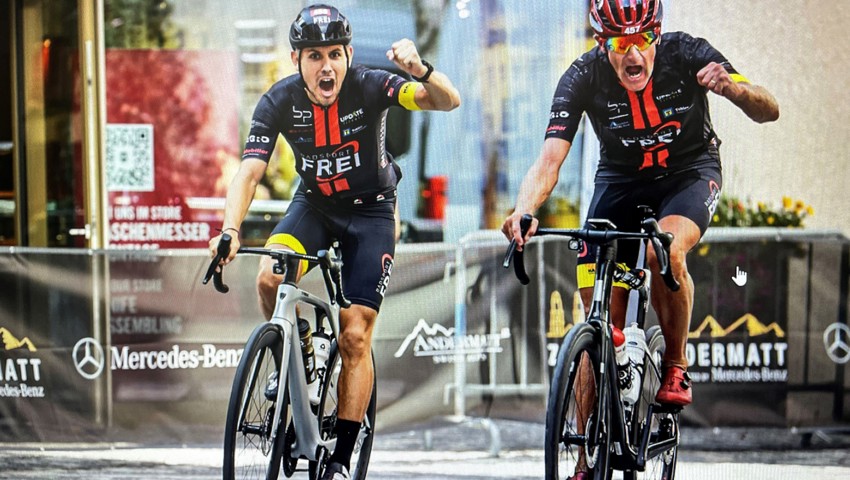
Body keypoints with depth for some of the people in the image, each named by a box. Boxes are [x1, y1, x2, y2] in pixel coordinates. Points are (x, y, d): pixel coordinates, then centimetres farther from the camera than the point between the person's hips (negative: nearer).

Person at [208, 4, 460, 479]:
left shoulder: (369, 87, -23)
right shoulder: (280, 101, -19)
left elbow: (449, 101, -33)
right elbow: (249, 172, -24)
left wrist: (420, 70, -55)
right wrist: (230, 232, -41)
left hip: (370, 212, -2)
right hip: (314, 205, 2)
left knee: (355, 337, -9)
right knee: (271, 278, -28)